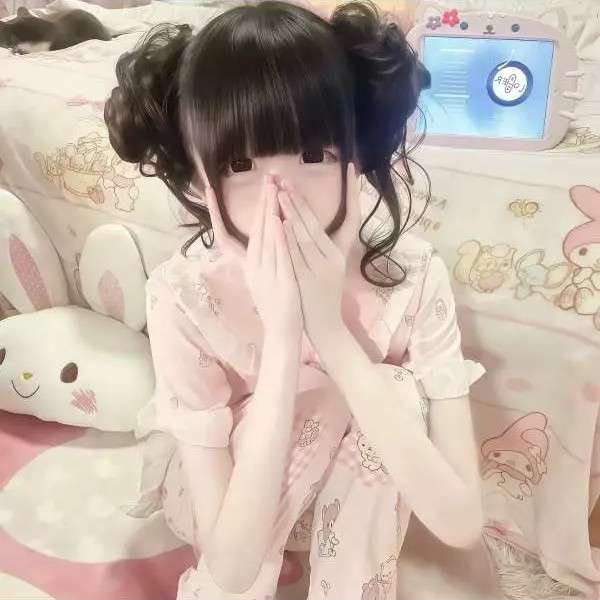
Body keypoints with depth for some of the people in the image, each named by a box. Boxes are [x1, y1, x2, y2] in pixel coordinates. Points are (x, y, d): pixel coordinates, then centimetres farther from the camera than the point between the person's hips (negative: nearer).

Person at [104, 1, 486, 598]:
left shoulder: (412, 274, -28)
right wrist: (283, 342, -43)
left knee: (394, 391, -29)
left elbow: (461, 522, -30)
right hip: (227, 494, -2)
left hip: (358, 497, 2)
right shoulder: (185, 296, -32)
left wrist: (331, 333, -40)